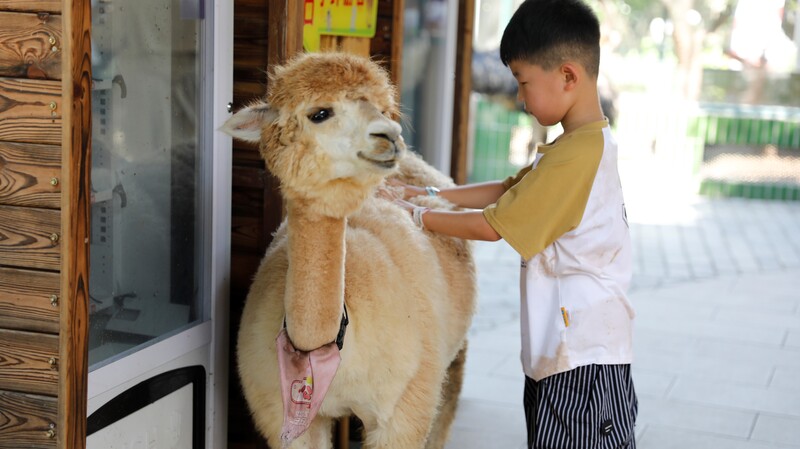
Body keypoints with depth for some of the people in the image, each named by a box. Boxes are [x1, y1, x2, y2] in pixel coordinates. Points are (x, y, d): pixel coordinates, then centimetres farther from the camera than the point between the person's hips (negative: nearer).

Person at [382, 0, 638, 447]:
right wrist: (428, 193, 13)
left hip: (581, 355, -10)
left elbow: (491, 226, -15)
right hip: (563, 348, 10)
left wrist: (417, 215, -2)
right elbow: (506, 190, 17)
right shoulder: (591, 142, 11)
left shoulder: (573, 155, -21)